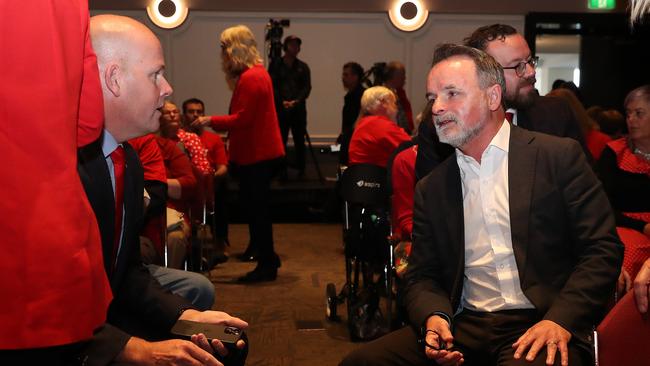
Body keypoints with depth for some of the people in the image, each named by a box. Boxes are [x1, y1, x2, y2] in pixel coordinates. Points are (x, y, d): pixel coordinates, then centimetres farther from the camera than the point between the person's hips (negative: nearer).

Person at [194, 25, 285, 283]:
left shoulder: (250, 78, -17)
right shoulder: (258, 73, 15)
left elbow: (242, 119, -20)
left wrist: (212, 121, -13)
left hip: (256, 155, -10)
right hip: (261, 152, 10)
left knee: (257, 209, -3)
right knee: (256, 208, 16)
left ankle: (266, 265, 5)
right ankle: (266, 258, 25)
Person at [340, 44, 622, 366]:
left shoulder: (559, 156, 3)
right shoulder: (431, 189, 14)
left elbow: (603, 249, -1)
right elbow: (421, 278, 14)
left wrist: (560, 320, -15)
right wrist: (434, 317, -9)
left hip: (539, 328, -3)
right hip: (464, 325, 4)